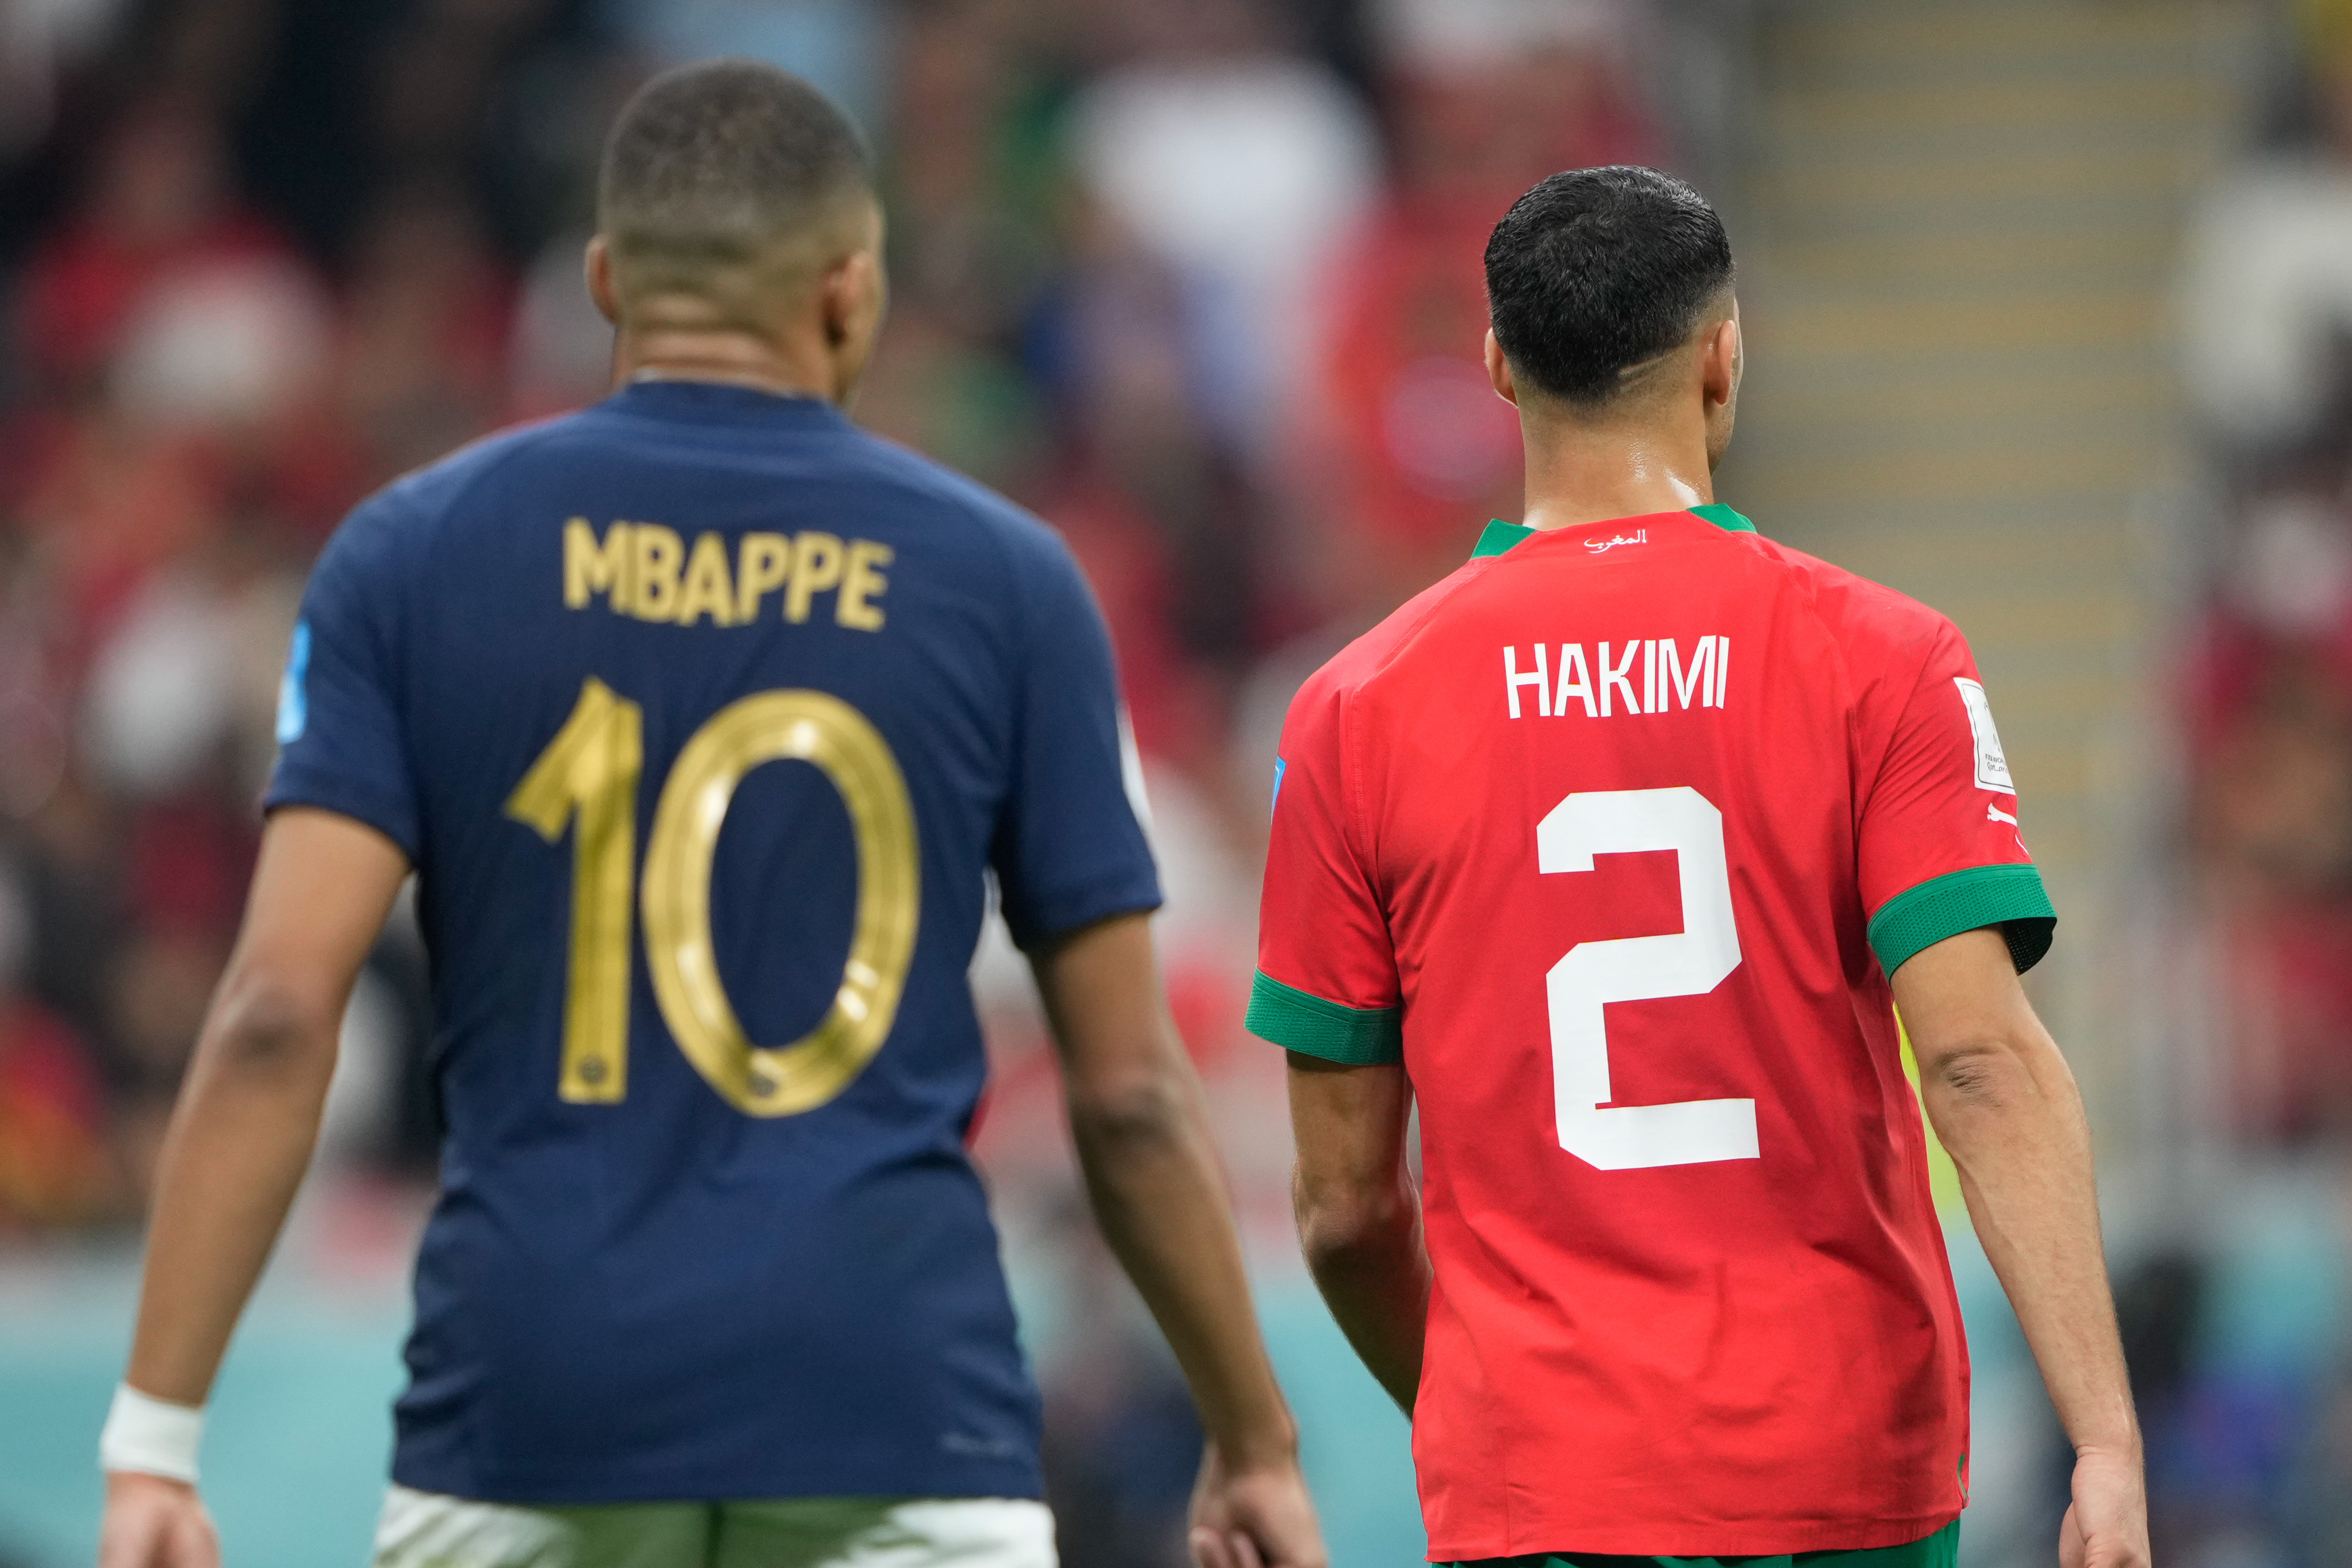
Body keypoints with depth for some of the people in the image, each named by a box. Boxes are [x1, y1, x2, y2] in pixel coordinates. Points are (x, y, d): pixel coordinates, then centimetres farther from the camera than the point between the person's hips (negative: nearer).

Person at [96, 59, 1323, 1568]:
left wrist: (154, 1439, -6)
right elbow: (1130, 1093, 5)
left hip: (531, 1407, 1)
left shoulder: (415, 556, 3)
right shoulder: (999, 579, 3)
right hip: (897, 1439, -1)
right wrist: (1257, 1440, 17)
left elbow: (277, 1018, -7)